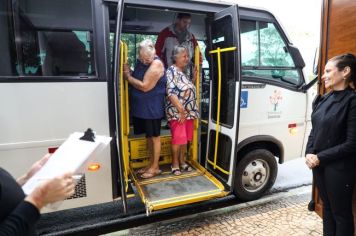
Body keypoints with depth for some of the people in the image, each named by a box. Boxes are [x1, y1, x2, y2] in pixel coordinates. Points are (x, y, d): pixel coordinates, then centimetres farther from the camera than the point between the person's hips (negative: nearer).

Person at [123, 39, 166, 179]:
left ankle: (155, 167, 17)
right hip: (141, 107, 8)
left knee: (154, 137, 4)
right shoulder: (141, 61, 8)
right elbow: (136, 79, 15)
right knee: (148, 136, 16)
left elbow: (145, 86, -22)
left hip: (152, 108, -8)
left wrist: (128, 76, -12)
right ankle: (151, 163, 29)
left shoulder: (156, 64, -17)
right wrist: (128, 73, -5)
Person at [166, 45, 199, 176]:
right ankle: (175, 164, 13)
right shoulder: (171, 71, -9)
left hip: (189, 112, 8)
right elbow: (171, 93, -18)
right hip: (177, 112, -8)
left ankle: (182, 161, 27)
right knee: (178, 139, -3)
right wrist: (181, 110, -22)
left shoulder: (183, 72, 16)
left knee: (186, 138, 13)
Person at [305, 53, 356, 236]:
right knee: (327, 207, 22)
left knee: (341, 212, 11)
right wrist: (309, 153, -5)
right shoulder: (324, 99, 5)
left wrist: (320, 157, -16)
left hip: (339, 168, -7)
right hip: (318, 164, 7)